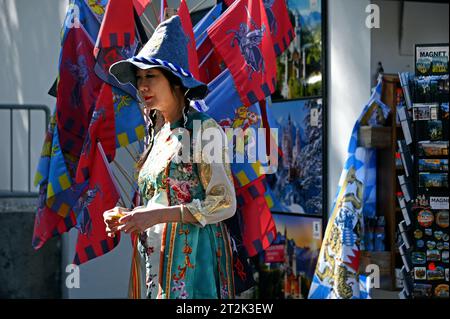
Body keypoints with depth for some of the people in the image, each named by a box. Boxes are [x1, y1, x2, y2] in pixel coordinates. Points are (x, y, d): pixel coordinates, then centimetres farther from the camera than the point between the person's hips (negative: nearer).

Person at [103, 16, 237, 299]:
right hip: (157, 259, 7)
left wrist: (157, 215, -18)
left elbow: (224, 203, -13)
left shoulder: (204, 129, -7)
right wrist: (128, 215, 2)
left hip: (193, 255, -7)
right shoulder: (158, 135, 15)